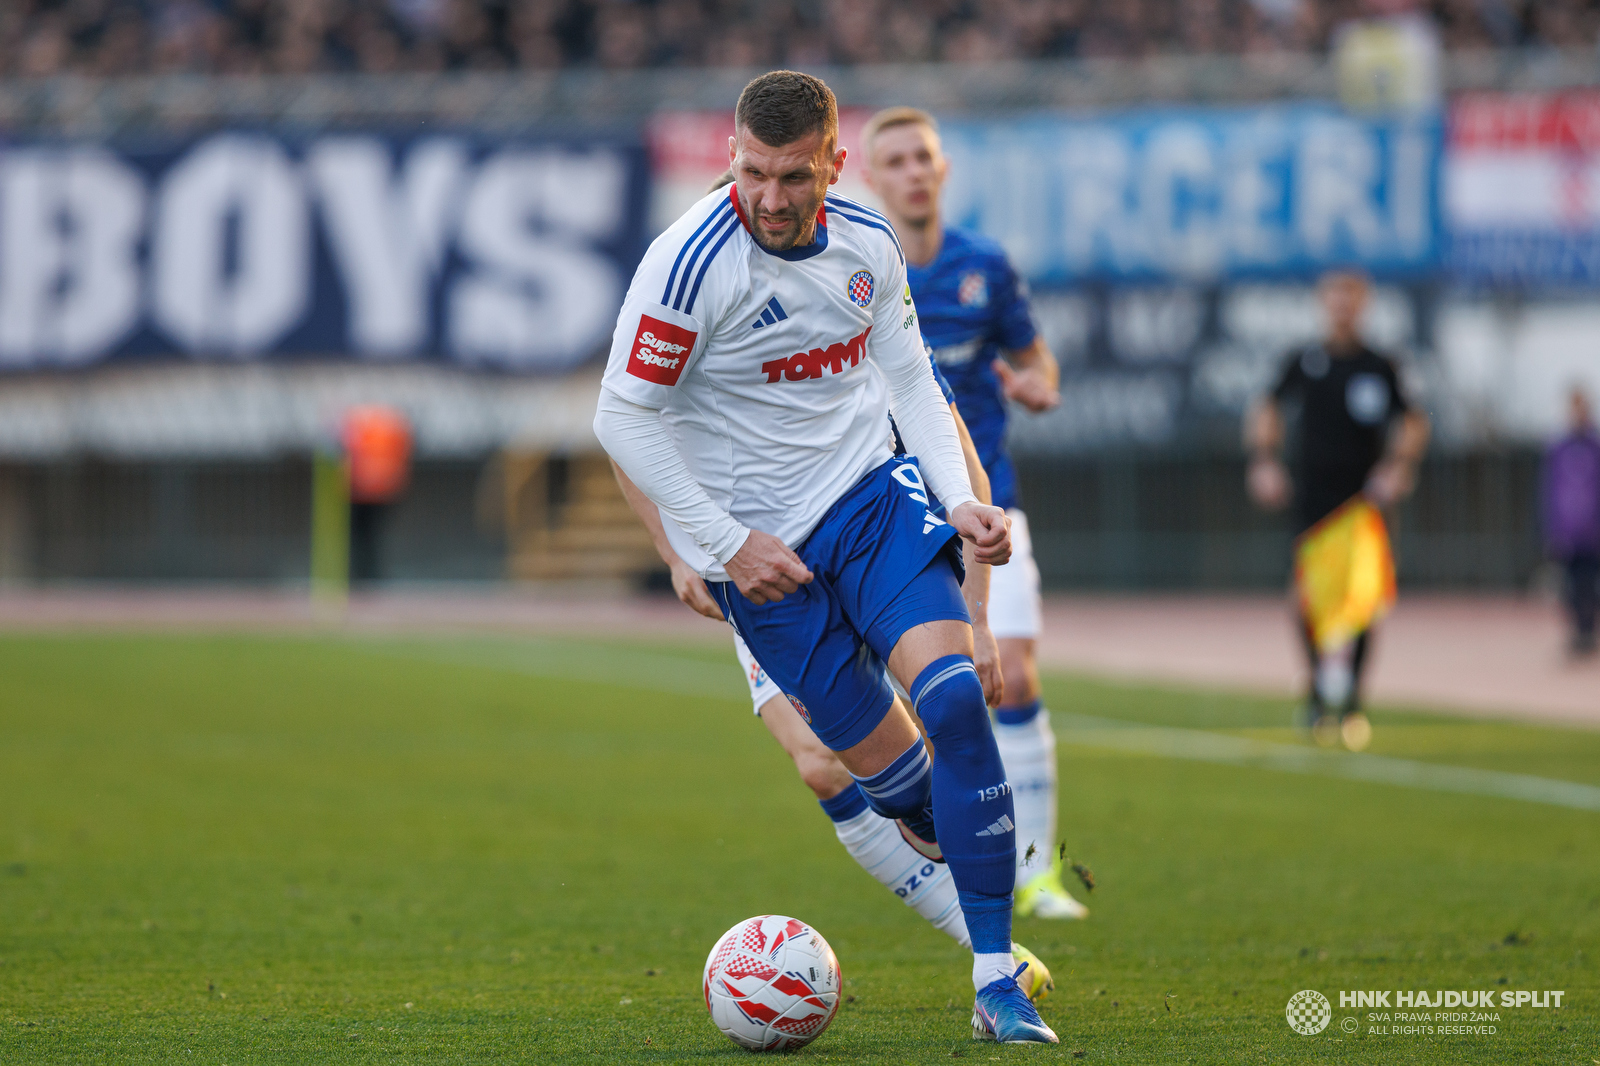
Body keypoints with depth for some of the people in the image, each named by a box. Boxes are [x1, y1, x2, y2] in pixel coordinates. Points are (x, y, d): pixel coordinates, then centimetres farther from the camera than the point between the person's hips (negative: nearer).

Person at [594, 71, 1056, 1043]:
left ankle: (998, 980, -17)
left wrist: (961, 498, -2)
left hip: (873, 490, 3)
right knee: (876, 754, -3)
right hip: (759, 543, -3)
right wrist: (727, 543, -14)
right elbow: (624, 417, -13)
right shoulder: (692, 263, -20)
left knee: (953, 695, -19)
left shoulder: (868, 242, -3)